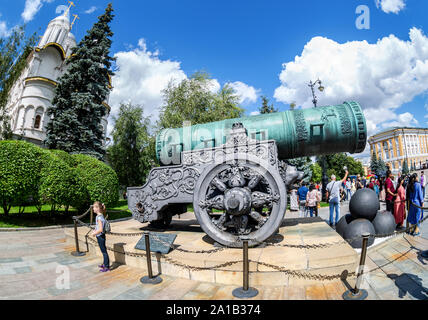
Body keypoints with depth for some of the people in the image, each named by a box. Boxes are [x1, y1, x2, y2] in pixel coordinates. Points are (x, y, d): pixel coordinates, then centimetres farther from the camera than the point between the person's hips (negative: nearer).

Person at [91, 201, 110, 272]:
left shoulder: (99, 217, -23)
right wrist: (95, 230, 13)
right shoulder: (101, 215, 5)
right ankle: (105, 264, 35)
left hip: (100, 236, -9)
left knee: (104, 251, 1)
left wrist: (94, 233, -14)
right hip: (101, 236, 9)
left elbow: (100, 229, -27)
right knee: (103, 251, 20)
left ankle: (107, 267, 11)